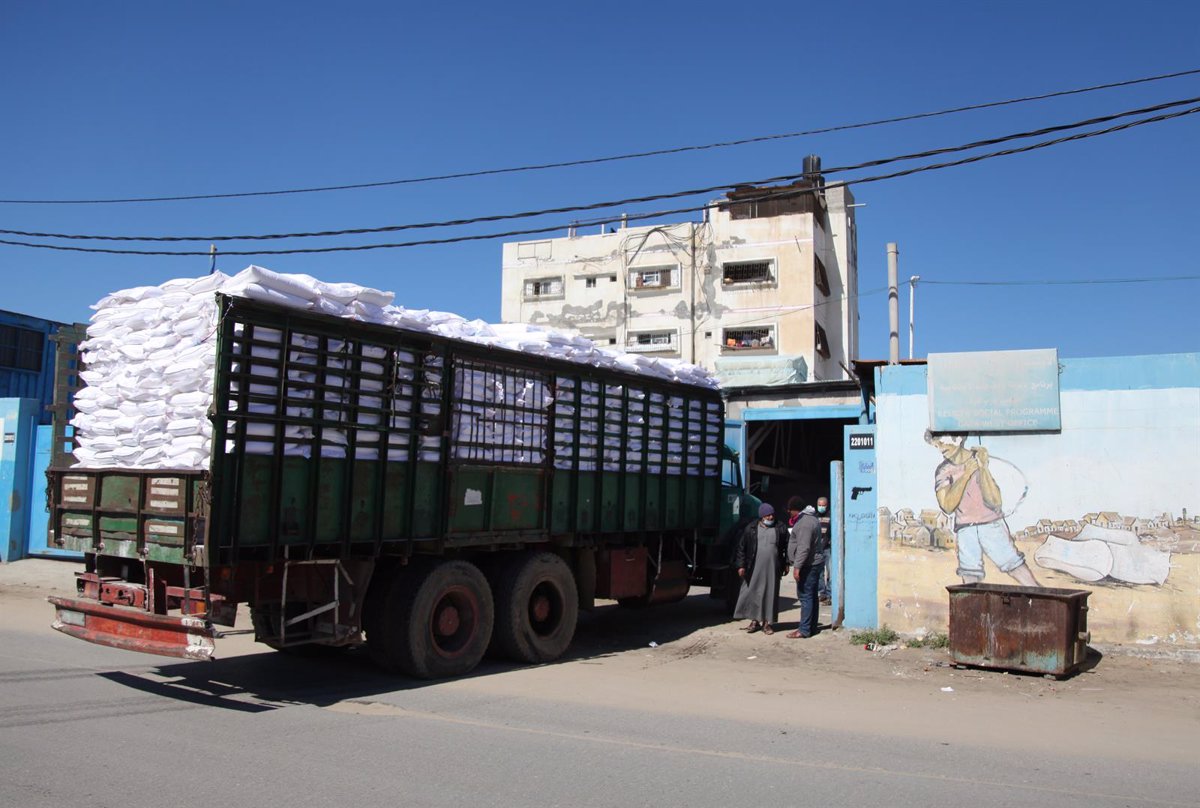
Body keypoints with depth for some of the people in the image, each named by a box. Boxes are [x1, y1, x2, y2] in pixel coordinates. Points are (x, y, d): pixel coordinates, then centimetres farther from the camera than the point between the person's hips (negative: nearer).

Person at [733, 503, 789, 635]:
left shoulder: (780, 529, 3)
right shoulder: (751, 529, 1)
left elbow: (787, 547, 9)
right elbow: (741, 548, 2)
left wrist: (786, 564, 5)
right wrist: (741, 565, -3)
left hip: (772, 569, 0)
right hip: (754, 568, 0)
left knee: (770, 594, 4)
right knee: (752, 593, 2)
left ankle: (767, 622, 15)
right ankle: (754, 621, 15)